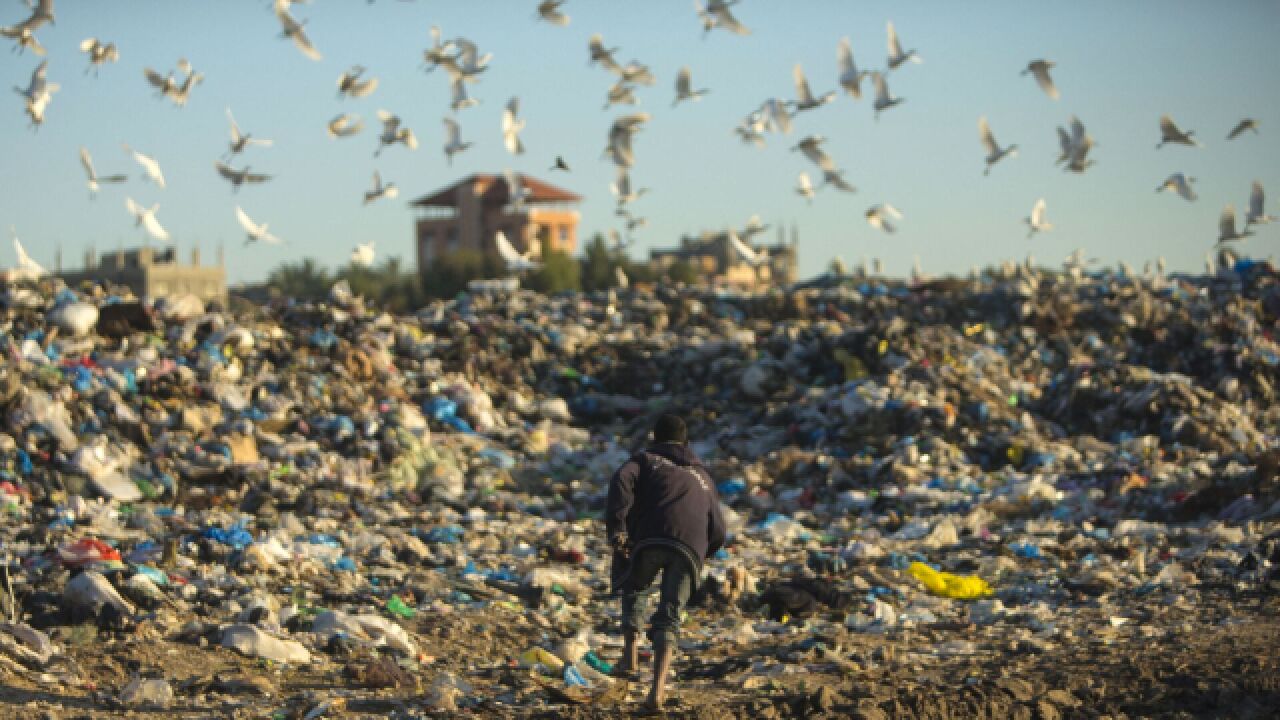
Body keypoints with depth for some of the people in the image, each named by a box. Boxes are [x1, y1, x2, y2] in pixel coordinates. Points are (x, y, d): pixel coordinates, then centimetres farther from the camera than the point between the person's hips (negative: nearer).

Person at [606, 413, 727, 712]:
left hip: (650, 540, -2)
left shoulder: (646, 459, 24)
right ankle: (658, 687, -18)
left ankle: (630, 653, 10)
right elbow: (717, 534, 29)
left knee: (633, 589, 28)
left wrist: (615, 527, -7)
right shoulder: (703, 477, 35)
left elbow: (622, 481, -1)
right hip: (691, 547, 2)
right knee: (668, 618, 4)